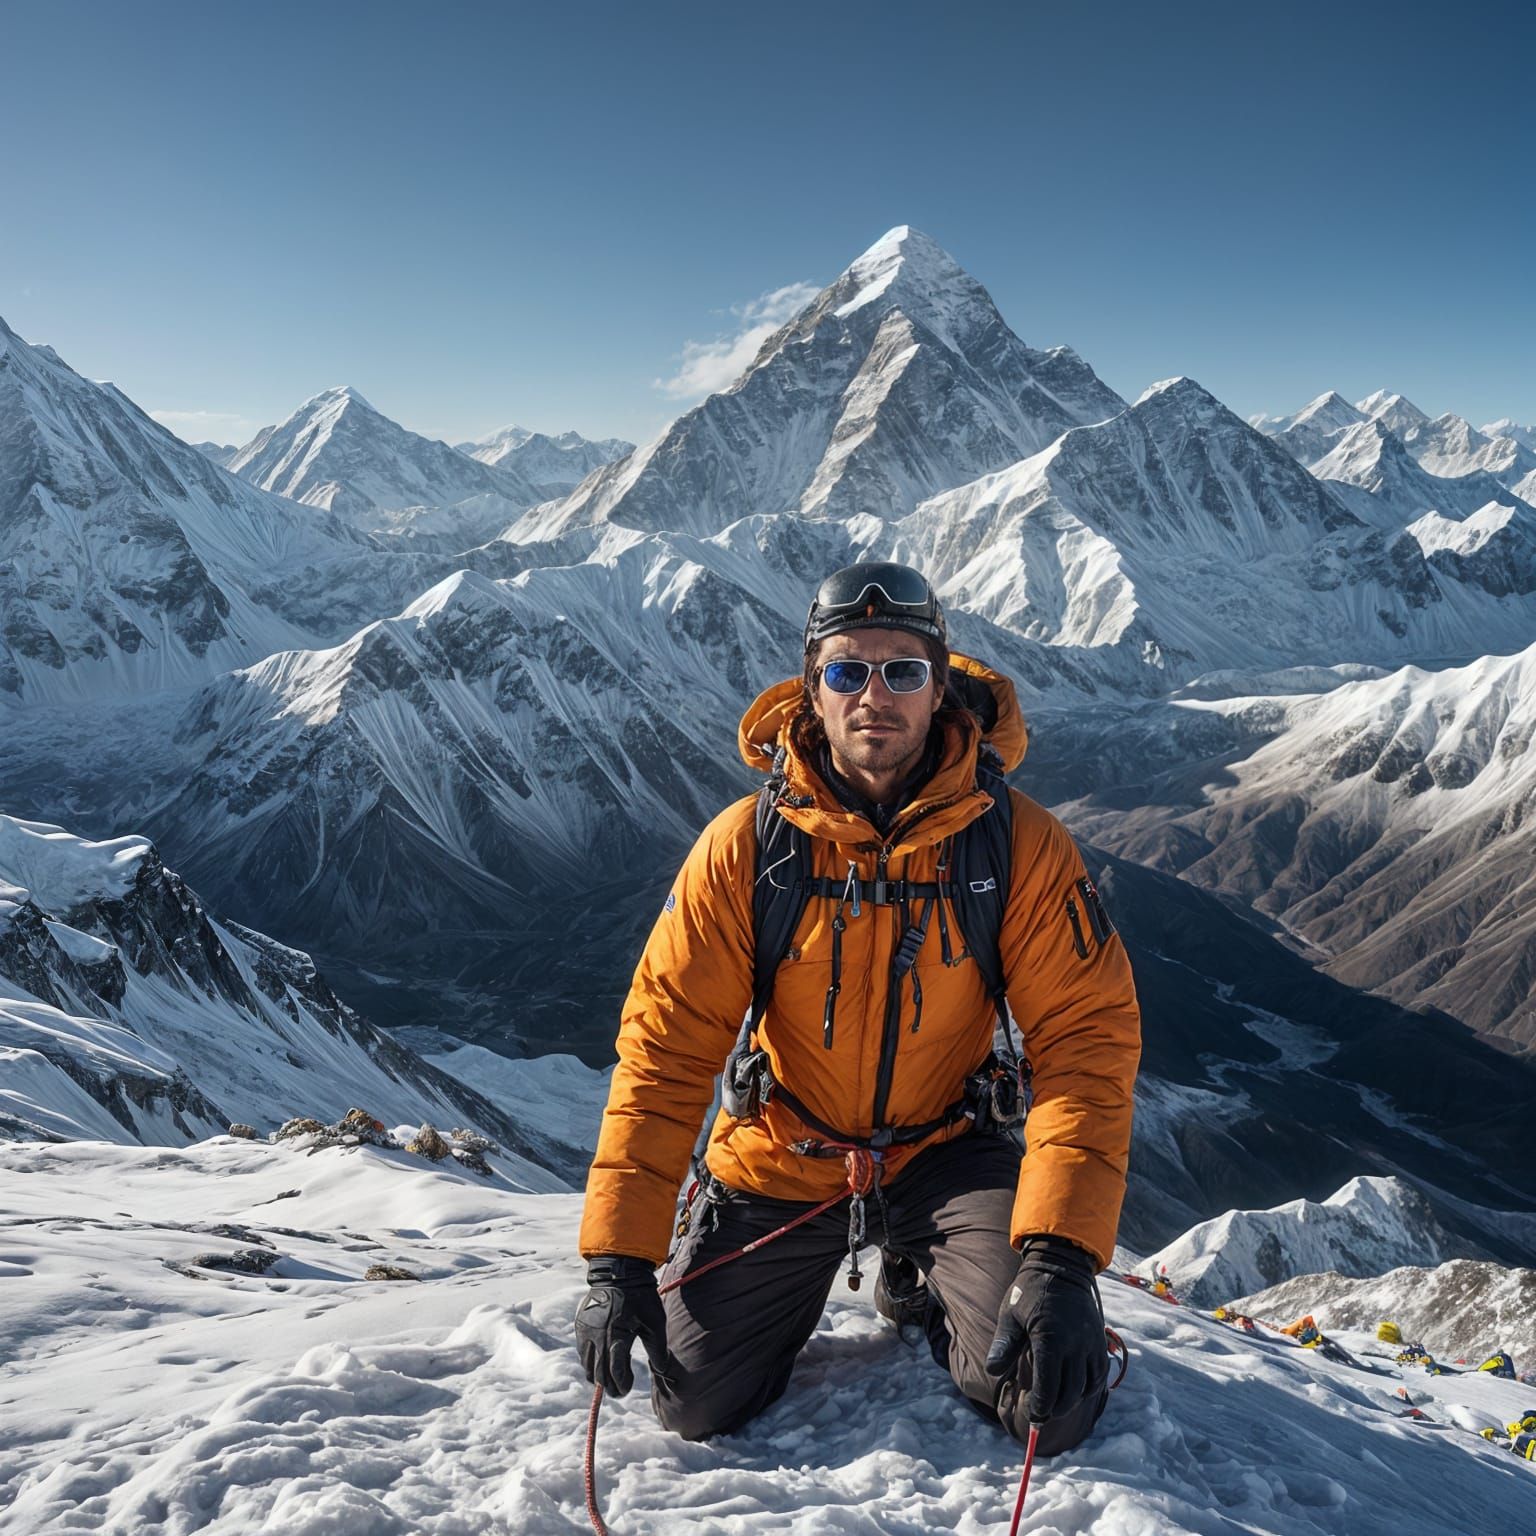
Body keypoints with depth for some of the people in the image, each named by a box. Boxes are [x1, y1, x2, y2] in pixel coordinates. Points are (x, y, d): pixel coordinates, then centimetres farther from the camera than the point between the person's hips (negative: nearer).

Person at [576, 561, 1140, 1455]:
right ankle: (802, 1282, 32)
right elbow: (667, 1040, -14)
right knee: (696, 1406, -1)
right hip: (781, 1161, 1)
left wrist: (1060, 1255, -31)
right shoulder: (746, 846, -16)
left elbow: (1087, 1037, -20)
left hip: (941, 1153, 0)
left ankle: (921, 1286, 20)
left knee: (1058, 1405, -15)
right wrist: (620, 1255, -18)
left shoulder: (1021, 844, -18)